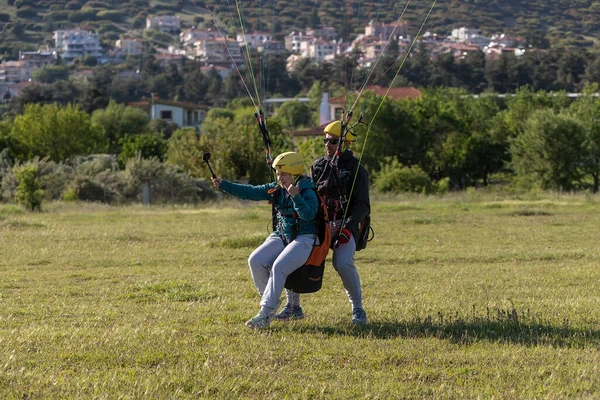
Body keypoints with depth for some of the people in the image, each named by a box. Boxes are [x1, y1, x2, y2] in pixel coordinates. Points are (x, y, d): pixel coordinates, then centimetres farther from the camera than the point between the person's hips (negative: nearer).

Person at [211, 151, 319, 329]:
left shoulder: (308, 193, -12)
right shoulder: (276, 189, 5)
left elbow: (308, 215, -28)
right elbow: (250, 192, 1)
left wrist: (296, 197, -37)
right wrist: (223, 185, -6)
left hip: (303, 239, -7)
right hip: (281, 236, 7)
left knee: (279, 266, -29)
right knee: (255, 261, -14)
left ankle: (266, 312, -25)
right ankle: (270, 300, 3)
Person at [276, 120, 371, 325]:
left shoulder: (355, 169, -3)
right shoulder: (317, 166, 12)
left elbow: (362, 206, -9)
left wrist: (348, 228, -21)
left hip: (345, 225, -5)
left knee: (343, 263, -28)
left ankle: (357, 309, -10)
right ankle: (293, 307, 5)